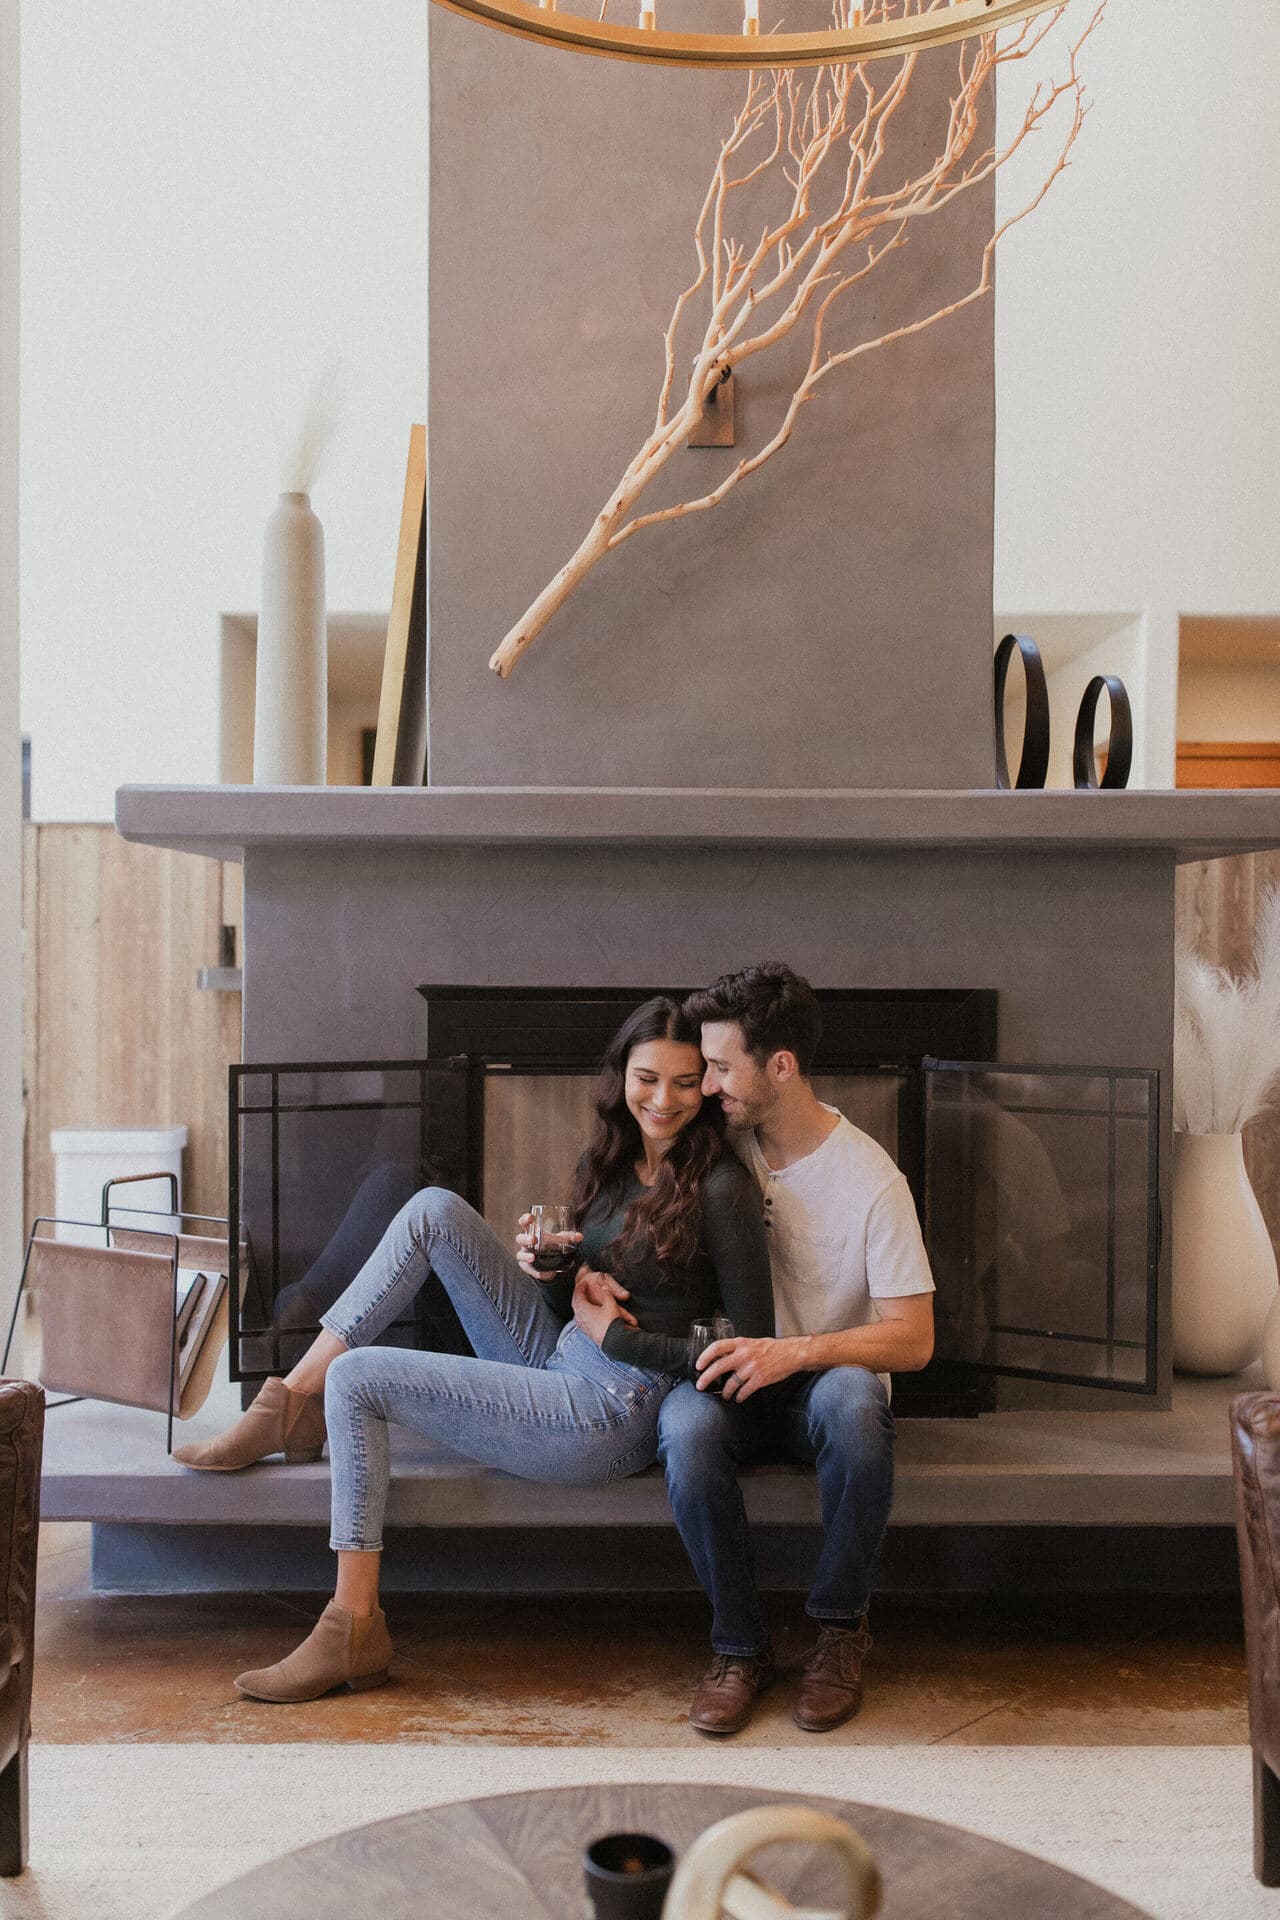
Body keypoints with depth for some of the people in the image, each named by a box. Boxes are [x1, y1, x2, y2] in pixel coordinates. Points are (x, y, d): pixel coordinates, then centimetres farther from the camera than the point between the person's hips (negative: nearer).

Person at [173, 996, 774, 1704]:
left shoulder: (721, 1187, -14)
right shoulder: (606, 1160, 8)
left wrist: (618, 1336, -12)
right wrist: (557, 1267, -8)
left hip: (611, 1419, -8)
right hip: (558, 1365, 8)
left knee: (357, 1378, -11)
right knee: (434, 1209, -5)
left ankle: (354, 1630, -3)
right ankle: (291, 1404, 0)